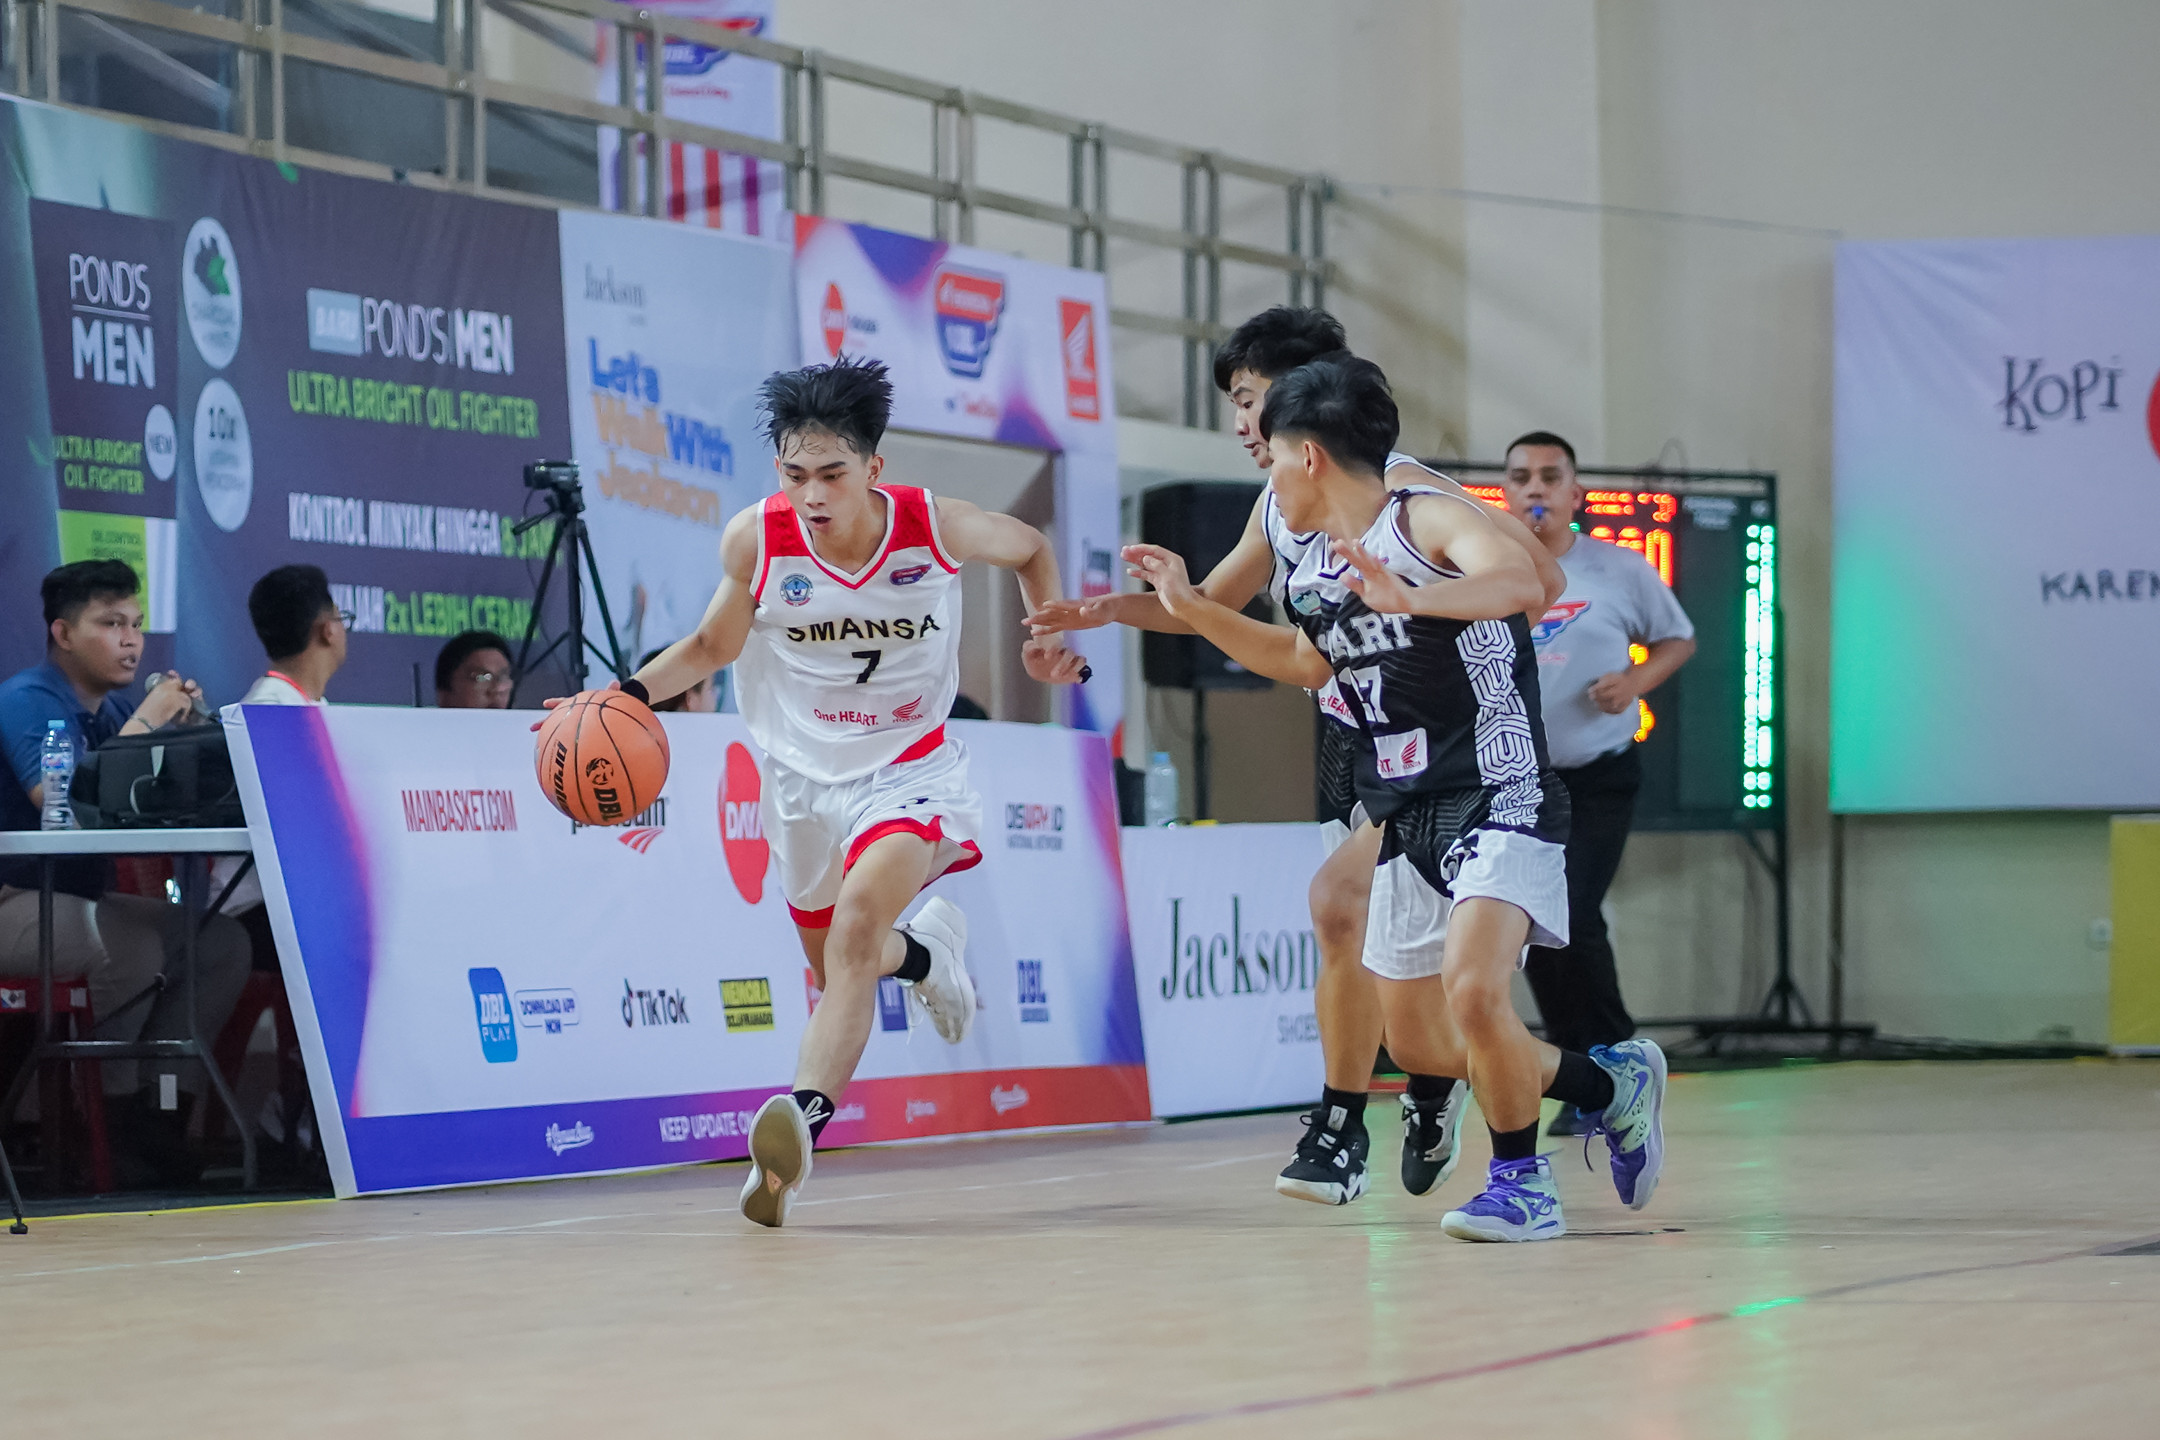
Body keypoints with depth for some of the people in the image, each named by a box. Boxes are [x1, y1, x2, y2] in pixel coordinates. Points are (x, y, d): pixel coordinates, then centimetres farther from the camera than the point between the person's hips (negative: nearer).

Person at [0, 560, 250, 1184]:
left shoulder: (112, 709, 12)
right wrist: (144, 723, -22)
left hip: (84, 899, 9)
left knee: (223, 941, -7)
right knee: (134, 943, -32)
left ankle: (162, 1108, -9)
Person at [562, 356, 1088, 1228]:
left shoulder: (937, 527, -18)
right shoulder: (756, 541, -16)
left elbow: (1032, 549, 5)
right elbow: (715, 644, 2)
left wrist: (1049, 636, -11)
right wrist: (630, 693, -14)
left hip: (908, 770, -4)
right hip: (805, 773, 4)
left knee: (856, 926, -30)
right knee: (835, 961, 20)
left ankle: (803, 1121, -41)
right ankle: (927, 950, 56)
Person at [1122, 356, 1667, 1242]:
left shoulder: (1430, 518, -14)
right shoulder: (1310, 576, 8)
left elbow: (1521, 581, -34)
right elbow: (1307, 662, 30)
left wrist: (1407, 598, -50)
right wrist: (1189, 606, 23)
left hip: (1500, 802, -9)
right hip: (1407, 818, 9)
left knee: (1471, 988, -27)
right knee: (1417, 1043, 10)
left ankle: (1522, 1183, -6)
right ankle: (1611, 1084, 30)